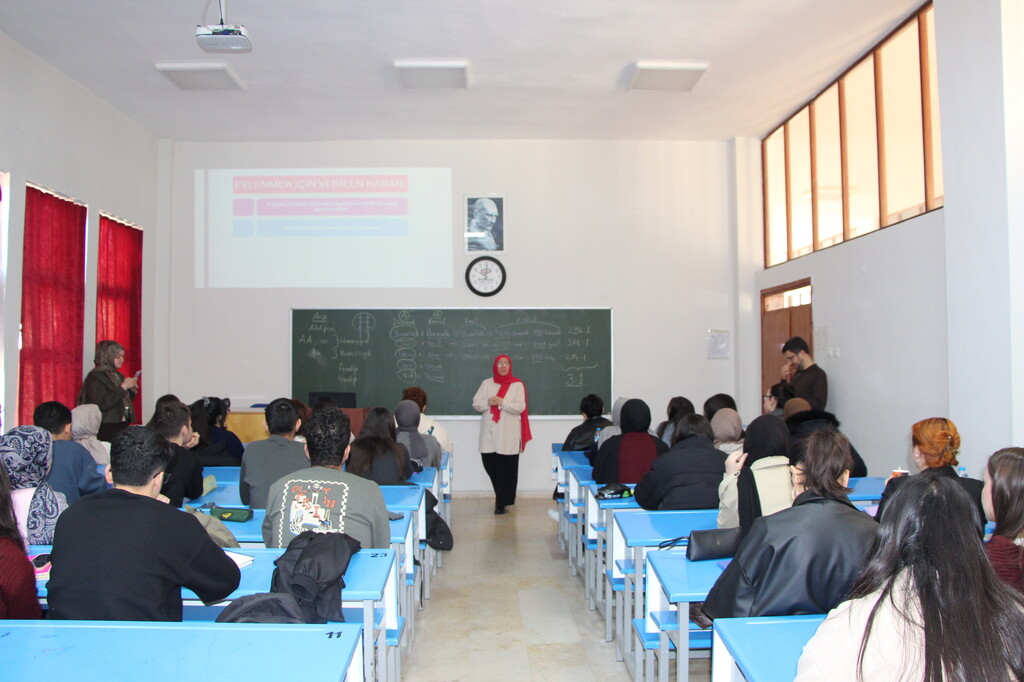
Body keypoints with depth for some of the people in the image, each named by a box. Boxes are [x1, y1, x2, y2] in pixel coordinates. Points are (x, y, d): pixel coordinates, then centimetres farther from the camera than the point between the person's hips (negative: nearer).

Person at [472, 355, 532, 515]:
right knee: (489, 465, 4)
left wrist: (502, 402, -18)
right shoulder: (486, 383, 11)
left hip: (508, 435, -3)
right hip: (489, 433, 3)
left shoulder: (517, 385, 2)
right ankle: (502, 496, 27)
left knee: (506, 468, -5)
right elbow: (476, 403, 6)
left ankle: (501, 502, 6)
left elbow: (520, 407, -8)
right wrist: (487, 402, -13)